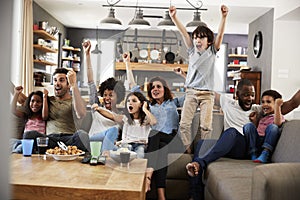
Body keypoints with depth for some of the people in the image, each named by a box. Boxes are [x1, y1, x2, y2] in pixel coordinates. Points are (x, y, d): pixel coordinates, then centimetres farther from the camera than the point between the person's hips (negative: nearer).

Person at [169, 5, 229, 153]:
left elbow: (220, 34, -6)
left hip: (207, 93, -1)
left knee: (206, 125, -4)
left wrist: (224, 17, -19)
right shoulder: (192, 51, 11)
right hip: (191, 92, 2)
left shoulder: (212, 51, 7)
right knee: (184, 123, -4)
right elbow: (183, 32, 2)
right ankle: (188, 149, 7)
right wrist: (174, 17, -7)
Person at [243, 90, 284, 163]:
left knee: (273, 127, -27)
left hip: (269, 143, -4)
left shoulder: (279, 116, 3)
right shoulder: (261, 116, 20)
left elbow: (278, 123, -23)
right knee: (248, 126, -16)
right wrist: (254, 120, 4)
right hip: (256, 142, 5)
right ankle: (253, 153, -20)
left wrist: (277, 106, -29)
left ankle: (265, 153, -31)